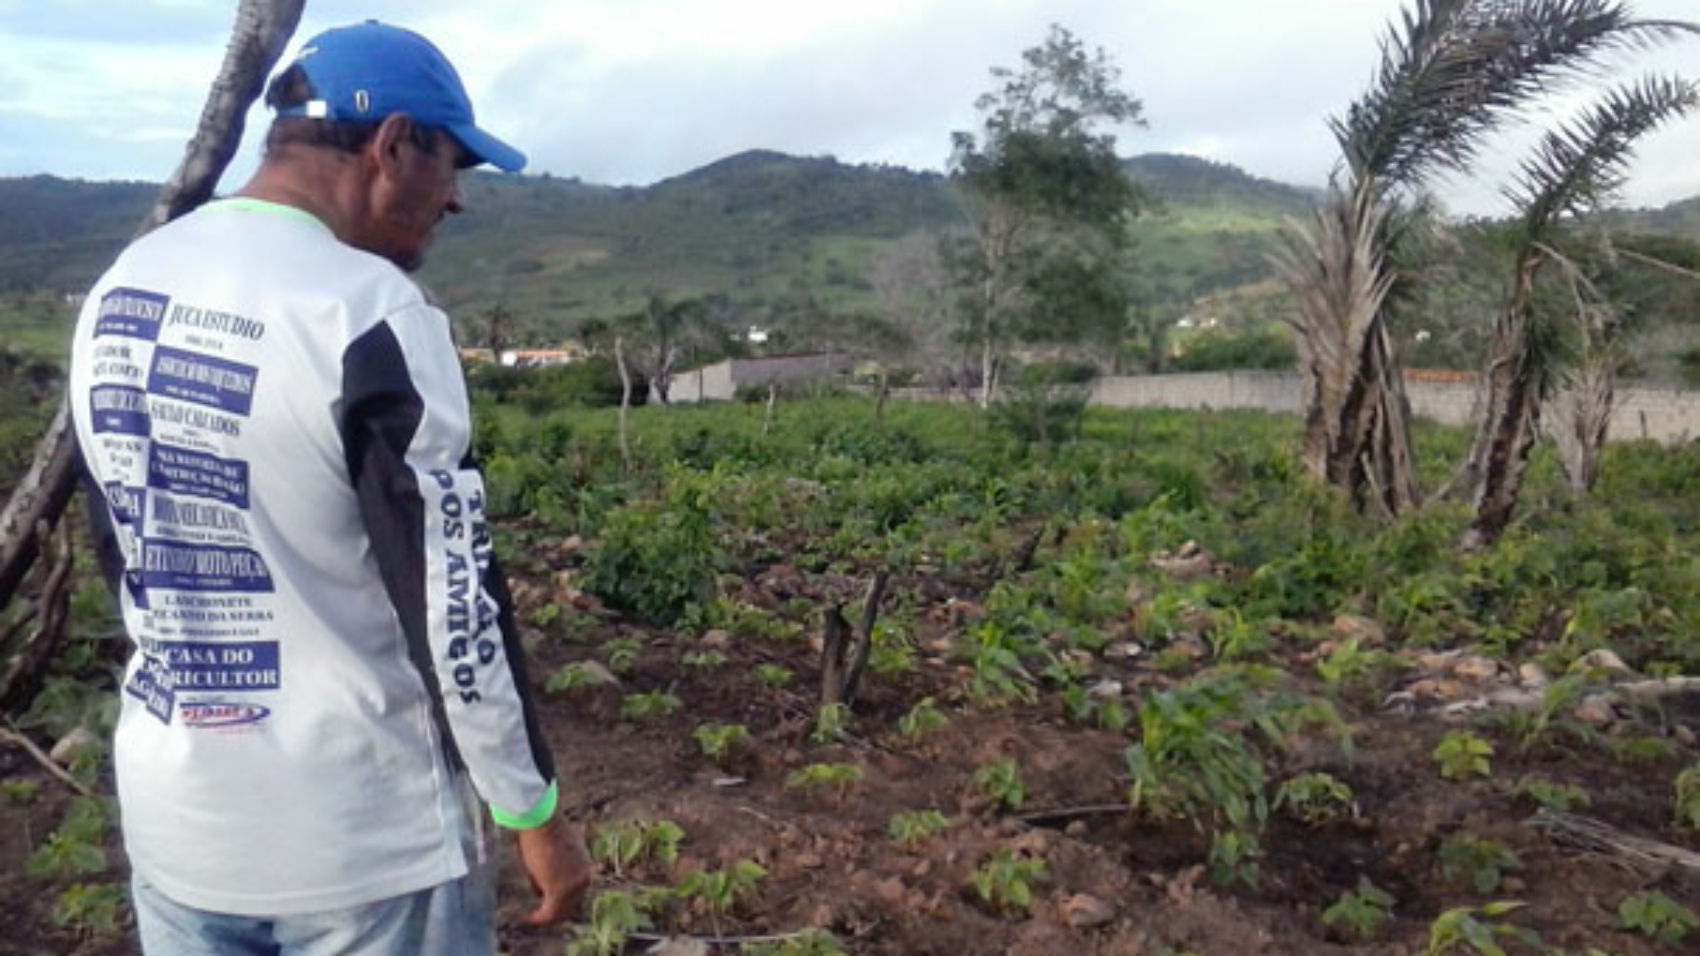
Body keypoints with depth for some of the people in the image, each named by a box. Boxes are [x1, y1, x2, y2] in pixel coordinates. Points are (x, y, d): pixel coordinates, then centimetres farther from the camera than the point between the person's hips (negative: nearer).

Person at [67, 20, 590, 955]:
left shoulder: (118, 293, 3)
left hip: (173, 820, 7)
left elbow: (153, 545, 10)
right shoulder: (370, 312, -21)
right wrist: (534, 812, -8)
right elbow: (451, 596, -19)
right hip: (365, 842, -7)